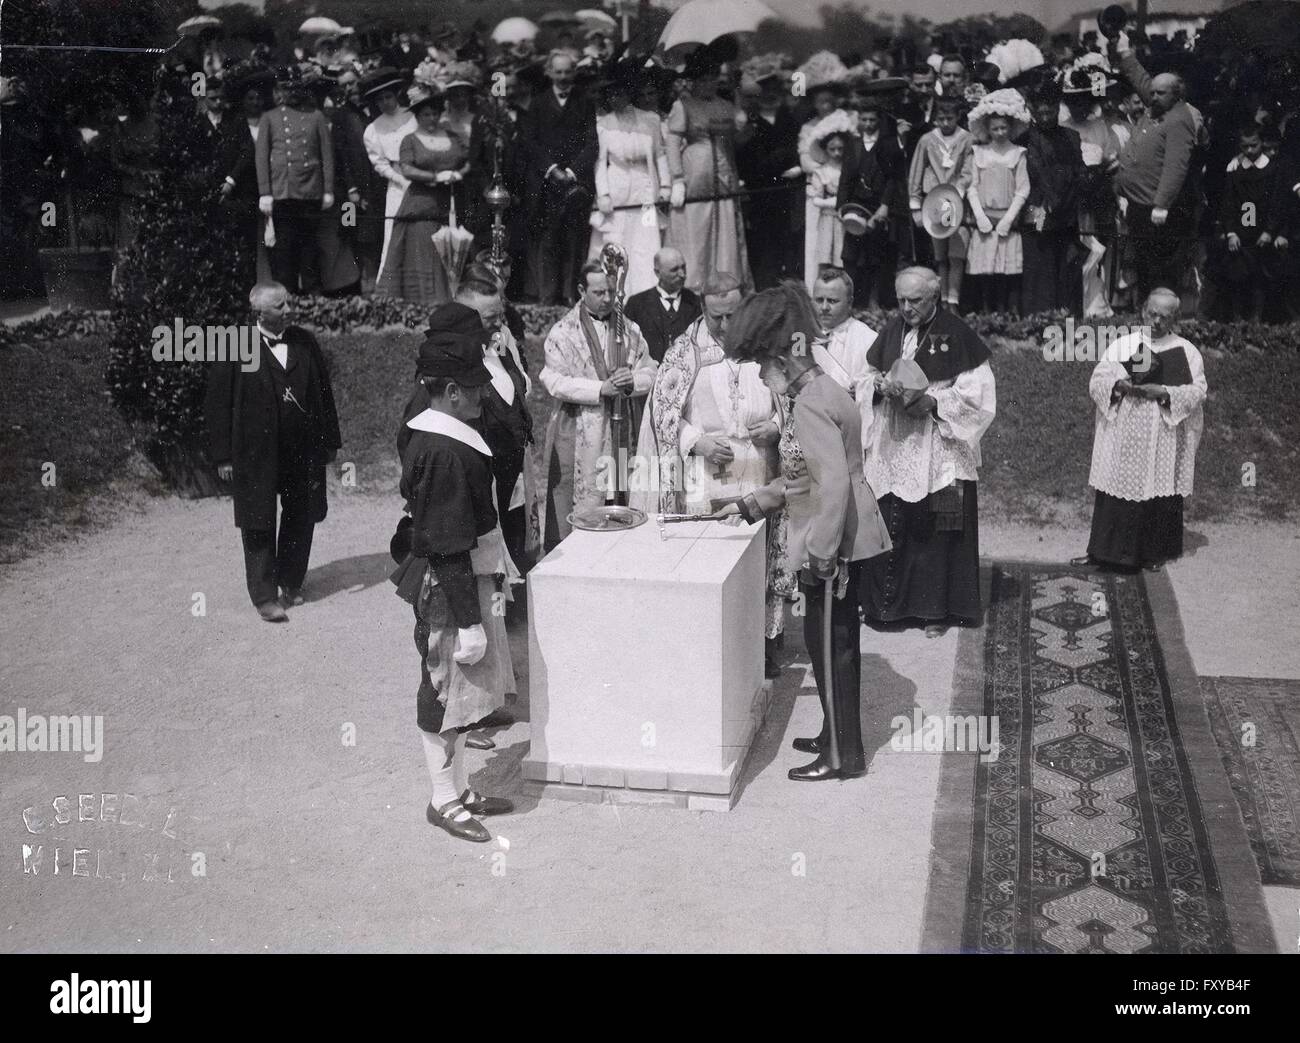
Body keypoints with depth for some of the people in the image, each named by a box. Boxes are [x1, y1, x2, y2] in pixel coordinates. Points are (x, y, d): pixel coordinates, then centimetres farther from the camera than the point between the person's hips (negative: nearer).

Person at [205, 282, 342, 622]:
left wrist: (330, 441, 9)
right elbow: (218, 403, -6)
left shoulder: (304, 342, 4)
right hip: (256, 451, -4)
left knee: (301, 518, 13)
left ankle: (291, 582, 30)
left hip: (303, 450, 4)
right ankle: (264, 596, 9)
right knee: (259, 526, 1)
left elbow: (323, 392, 11)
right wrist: (223, 456, -8)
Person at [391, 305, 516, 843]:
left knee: (457, 693, 18)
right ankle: (446, 800, 17)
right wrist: (469, 621, -22)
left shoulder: (433, 438, 7)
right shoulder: (446, 452, -23)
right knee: (446, 693, 3)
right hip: (452, 591, -10)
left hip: (469, 581, 10)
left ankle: (459, 789, 31)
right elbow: (449, 546, -24)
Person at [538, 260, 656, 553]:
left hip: (619, 430, 4)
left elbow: (650, 373, 11)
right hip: (577, 434, -4)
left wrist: (632, 381, -13)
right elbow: (555, 381, -11)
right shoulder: (563, 333, -2)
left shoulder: (629, 330, 12)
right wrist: (601, 389, -19)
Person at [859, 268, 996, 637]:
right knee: (890, 522, 4)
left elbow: (976, 389, -7)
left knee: (936, 528, -1)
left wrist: (935, 403, -19)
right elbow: (869, 374, 15)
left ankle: (936, 607, 9)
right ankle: (888, 602, 15)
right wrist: (881, 385, -7)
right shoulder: (891, 331, 9)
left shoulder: (957, 335, -6)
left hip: (939, 451, -4)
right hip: (892, 448, 4)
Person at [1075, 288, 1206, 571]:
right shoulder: (1122, 345, 6)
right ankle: (1103, 551, 5)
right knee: (1115, 494, -1)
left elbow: (1197, 391, -3)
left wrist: (1164, 392, -18)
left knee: (1158, 495, 2)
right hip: (1122, 439, 1)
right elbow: (1097, 382, 3)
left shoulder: (1186, 352, 3)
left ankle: (1154, 554, 14)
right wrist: (1120, 385, -17)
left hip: (1163, 440, -1)